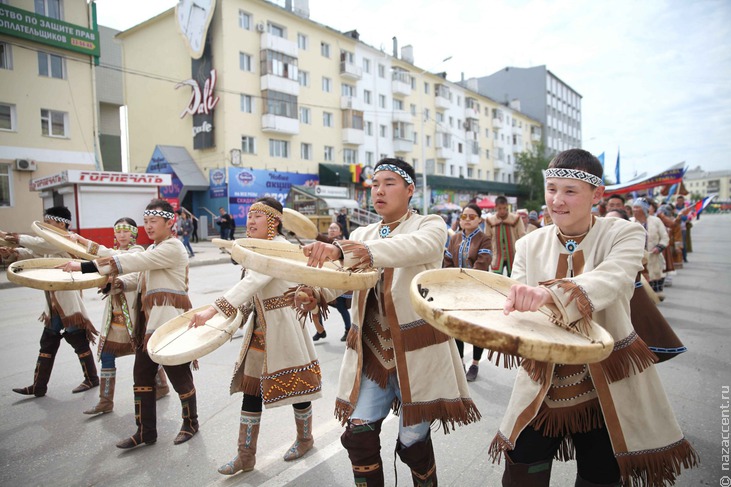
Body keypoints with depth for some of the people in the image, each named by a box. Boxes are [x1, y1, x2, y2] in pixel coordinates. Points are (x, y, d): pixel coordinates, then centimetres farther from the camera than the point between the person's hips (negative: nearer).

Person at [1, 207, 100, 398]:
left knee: (79, 342, 3)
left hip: (69, 304, -9)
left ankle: (92, 379, 17)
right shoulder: (50, 245, 15)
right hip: (53, 305, 9)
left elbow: (38, 244, -23)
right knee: (47, 344, 13)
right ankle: (38, 386, 21)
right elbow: (31, 253, 5)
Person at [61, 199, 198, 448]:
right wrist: (119, 283, -7)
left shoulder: (172, 248, -15)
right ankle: (146, 431, 24)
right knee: (142, 375, 11)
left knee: (179, 375, 4)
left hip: (170, 321, -9)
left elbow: (132, 261, -22)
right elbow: (139, 276, 16)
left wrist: (85, 266, -20)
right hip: (149, 321, 9)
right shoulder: (152, 249, 16)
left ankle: (190, 423, 25)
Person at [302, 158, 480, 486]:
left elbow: (420, 246, -28)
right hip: (371, 351, 4)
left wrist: (370, 251, -46)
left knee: (412, 442, 7)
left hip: (416, 350, -4)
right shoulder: (361, 235, 12)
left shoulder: (430, 225, -3)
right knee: (358, 435, 2)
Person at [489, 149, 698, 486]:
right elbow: (514, 305, -5)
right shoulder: (530, 245, 1)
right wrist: (516, 302, -30)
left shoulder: (624, 235, -7)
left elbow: (611, 280, -29)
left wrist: (549, 293, -47)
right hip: (545, 383, 2)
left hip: (608, 386, -1)